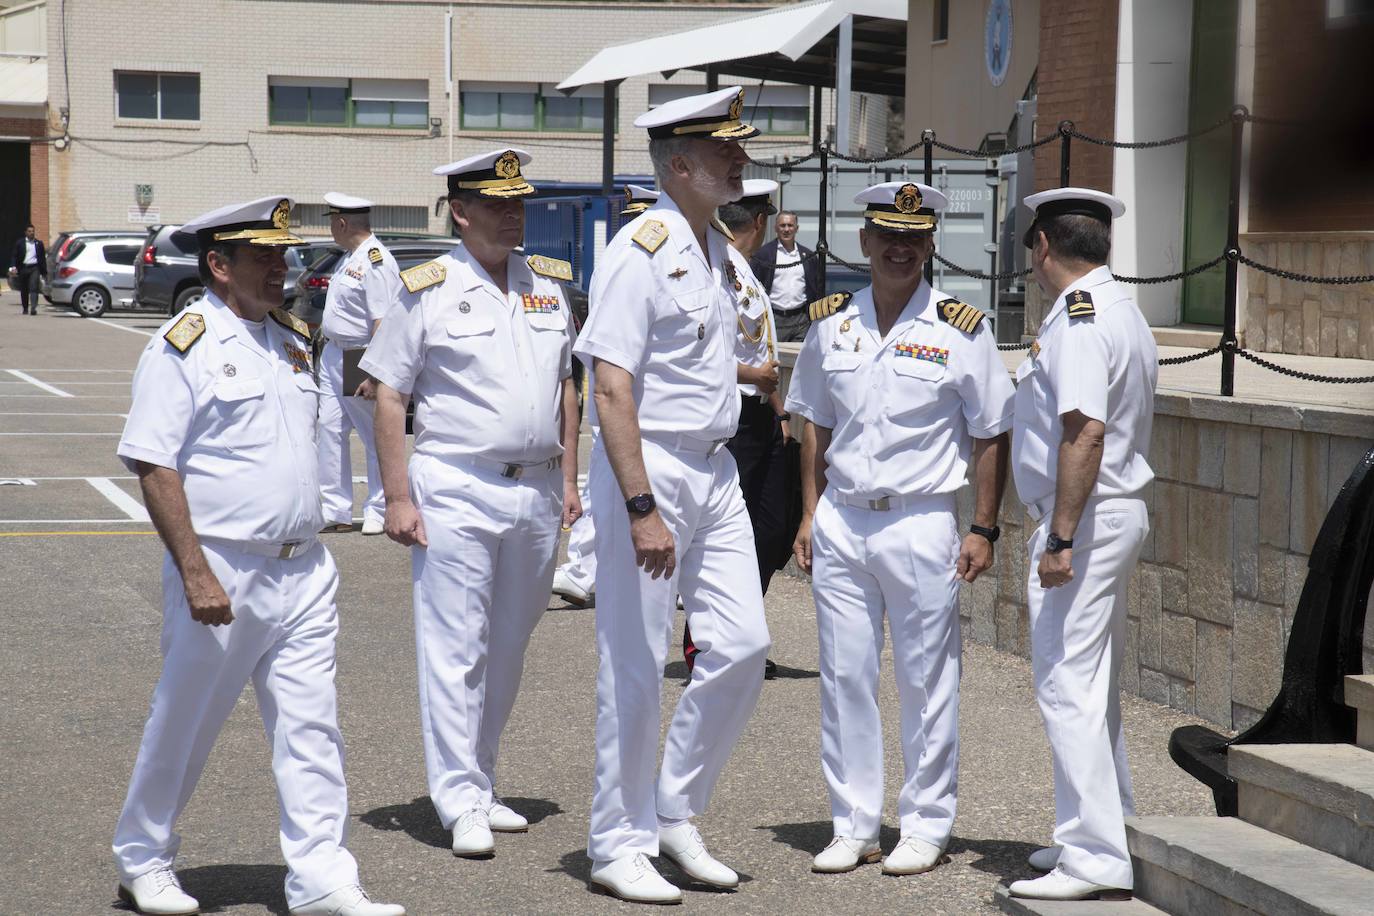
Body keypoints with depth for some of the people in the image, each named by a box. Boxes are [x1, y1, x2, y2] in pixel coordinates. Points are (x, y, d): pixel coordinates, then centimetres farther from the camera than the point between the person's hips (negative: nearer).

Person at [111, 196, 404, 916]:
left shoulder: (292, 341, 13)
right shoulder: (184, 347, -9)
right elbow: (153, 467, -14)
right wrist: (194, 572, -20)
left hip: (302, 572, 6)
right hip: (221, 575, -6)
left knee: (311, 730, 2)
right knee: (184, 724, 8)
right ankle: (141, 858, 27)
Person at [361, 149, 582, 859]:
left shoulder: (547, 285, 12)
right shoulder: (428, 290, -4)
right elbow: (390, 399, -4)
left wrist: (568, 479, 12)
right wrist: (398, 498, -9)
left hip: (535, 491, 5)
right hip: (455, 491, -5)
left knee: (508, 647, 11)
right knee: (455, 648, -5)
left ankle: (479, 784, 22)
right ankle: (462, 803, -2)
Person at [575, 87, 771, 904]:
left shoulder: (718, 248, 12)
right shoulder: (639, 253, -14)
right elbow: (611, 389, -19)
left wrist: (719, 468, 17)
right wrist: (642, 508, -24)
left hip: (717, 470, 8)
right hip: (649, 468, -8)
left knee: (743, 644, 5)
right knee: (636, 666, -1)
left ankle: (675, 811, 20)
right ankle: (621, 845, 10)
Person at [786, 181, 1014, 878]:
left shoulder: (962, 329, -3)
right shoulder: (832, 324, 8)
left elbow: (992, 435, -1)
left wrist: (983, 529, -5)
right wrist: (810, 515, 10)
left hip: (922, 523, -3)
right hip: (840, 523, 4)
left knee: (927, 682, 2)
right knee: (844, 677, 6)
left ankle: (925, 826, 14)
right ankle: (853, 825, 16)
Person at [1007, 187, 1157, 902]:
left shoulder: (1078, 314, -15)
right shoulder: (1123, 310, 17)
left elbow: (1085, 432, -25)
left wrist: (1060, 539, -24)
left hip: (1082, 521, -11)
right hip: (1123, 513, 11)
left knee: (1067, 688, -9)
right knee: (1095, 688, 18)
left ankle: (1094, 860, -9)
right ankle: (1108, 836, 27)